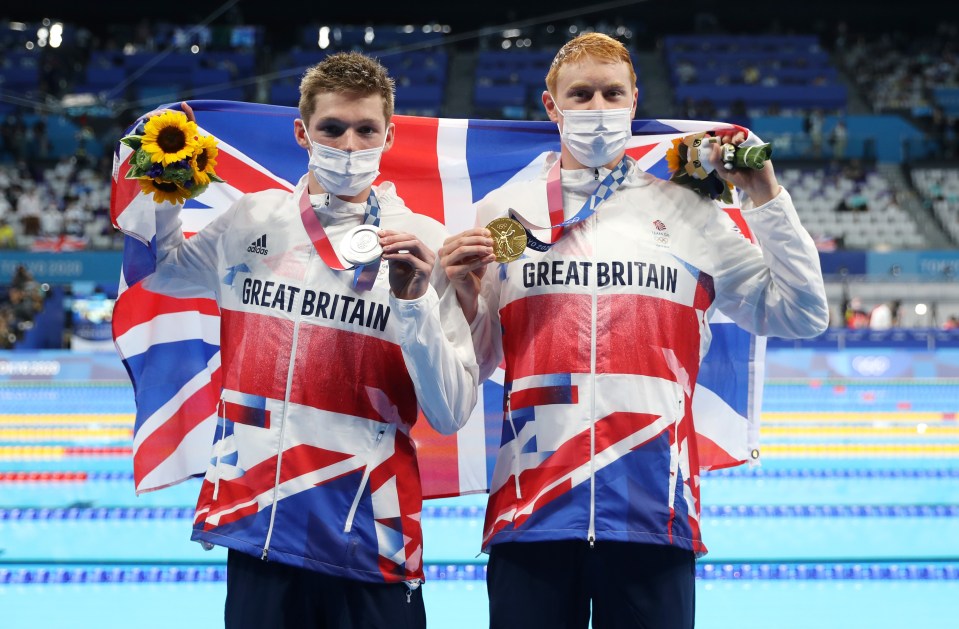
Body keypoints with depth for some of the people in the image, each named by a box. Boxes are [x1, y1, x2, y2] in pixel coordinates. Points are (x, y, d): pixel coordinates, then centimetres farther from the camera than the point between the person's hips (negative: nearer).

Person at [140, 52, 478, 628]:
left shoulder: (424, 245, -6)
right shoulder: (252, 220, 4)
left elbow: (451, 414, -8)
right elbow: (159, 270, 23)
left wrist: (413, 301, -20)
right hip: (255, 531, 3)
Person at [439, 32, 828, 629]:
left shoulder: (688, 212, 9)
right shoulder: (502, 211, 8)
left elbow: (802, 315, 8)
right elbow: (471, 369, 11)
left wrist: (767, 198, 2)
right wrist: (463, 300, -9)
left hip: (655, 514, 0)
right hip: (531, 511, 0)